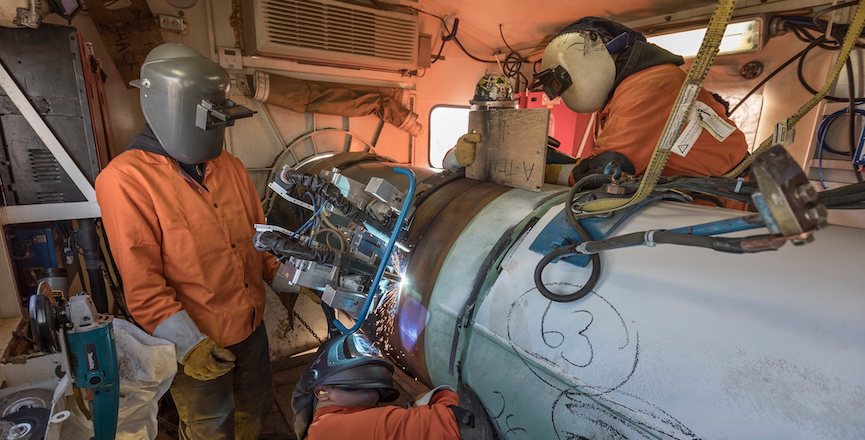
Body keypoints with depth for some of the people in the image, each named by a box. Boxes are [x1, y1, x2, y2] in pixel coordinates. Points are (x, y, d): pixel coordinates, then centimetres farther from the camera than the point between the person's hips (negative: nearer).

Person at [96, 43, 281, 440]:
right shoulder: (126, 179, -18)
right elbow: (142, 284, -19)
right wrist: (188, 345, -20)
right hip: (197, 343, -5)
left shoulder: (230, 166, 2)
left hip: (252, 325, 6)